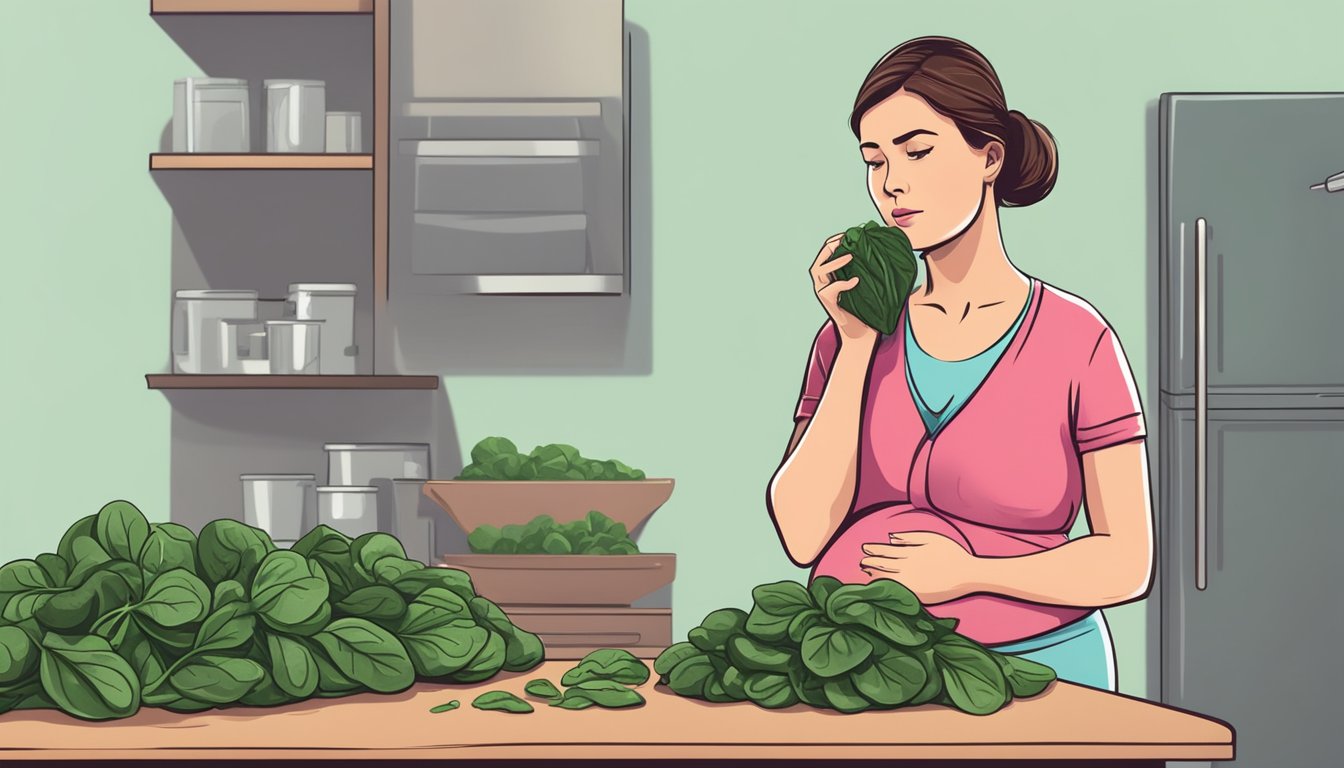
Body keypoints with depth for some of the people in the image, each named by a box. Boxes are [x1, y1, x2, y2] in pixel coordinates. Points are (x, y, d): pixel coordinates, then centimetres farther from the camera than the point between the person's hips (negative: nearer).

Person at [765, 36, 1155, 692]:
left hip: (1031, 660, -1)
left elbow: (1127, 563, 0)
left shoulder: (1076, 340, -1)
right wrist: (856, 341, -5)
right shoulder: (852, 335, 8)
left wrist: (969, 572, -11)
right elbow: (802, 535, -4)